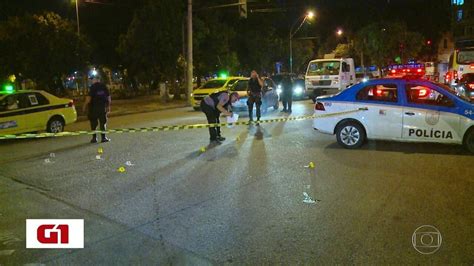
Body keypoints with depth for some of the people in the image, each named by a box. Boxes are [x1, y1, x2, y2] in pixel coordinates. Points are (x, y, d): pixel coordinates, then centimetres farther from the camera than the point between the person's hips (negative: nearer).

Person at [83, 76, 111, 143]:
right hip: (103, 107, 3)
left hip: (94, 107, -3)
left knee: (93, 123, 6)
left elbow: (89, 98, -14)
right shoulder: (104, 86, 4)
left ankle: (94, 138, 6)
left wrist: (84, 106, -4)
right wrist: (108, 106, 15)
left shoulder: (93, 87, -8)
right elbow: (109, 97, 6)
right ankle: (103, 137, 7)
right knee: (103, 122, 9)